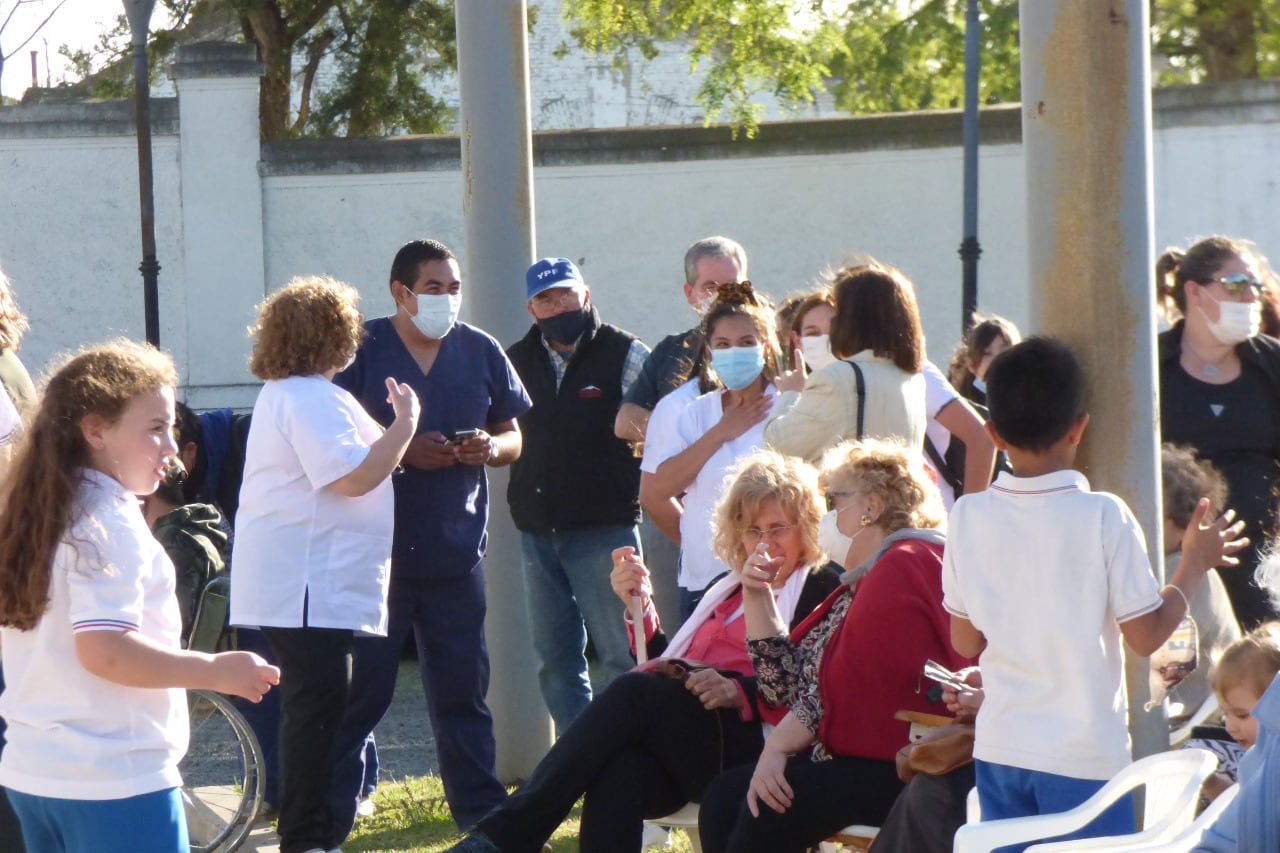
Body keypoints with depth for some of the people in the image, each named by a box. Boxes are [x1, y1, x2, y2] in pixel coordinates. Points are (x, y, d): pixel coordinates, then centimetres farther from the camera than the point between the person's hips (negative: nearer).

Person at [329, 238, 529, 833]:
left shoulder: (481, 352, 8)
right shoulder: (362, 350, -4)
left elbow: (514, 437, 15)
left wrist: (491, 448, -8)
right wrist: (405, 451, -19)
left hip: (456, 552, 4)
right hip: (376, 553, -4)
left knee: (464, 688, 10)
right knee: (362, 689, 0)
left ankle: (483, 812, 19)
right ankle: (328, 818, 8)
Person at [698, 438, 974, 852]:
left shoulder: (904, 567, -10)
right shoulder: (866, 581, 24)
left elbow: (855, 685, -18)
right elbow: (791, 684, 19)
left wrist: (779, 746, -14)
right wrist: (756, 597, 11)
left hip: (900, 768, -10)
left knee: (774, 805, -26)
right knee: (724, 798, -5)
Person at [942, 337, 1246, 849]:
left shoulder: (968, 517, -2)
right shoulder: (1102, 517, -13)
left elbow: (965, 642, 6)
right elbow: (1146, 636, -8)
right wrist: (1196, 563, 5)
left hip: (999, 750, 4)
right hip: (1083, 755, -4)